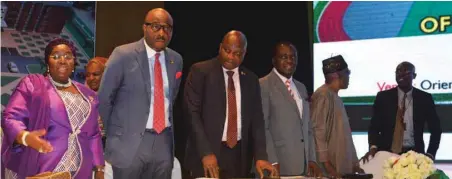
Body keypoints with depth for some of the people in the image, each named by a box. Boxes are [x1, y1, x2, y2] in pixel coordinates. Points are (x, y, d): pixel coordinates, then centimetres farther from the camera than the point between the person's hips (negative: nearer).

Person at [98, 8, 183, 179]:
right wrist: (112, 134, 4)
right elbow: (104, 98, -3)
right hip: (130, 142, -4)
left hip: (164, 142, 4)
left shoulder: (176, 60, 6)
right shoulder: (123, 55, -8)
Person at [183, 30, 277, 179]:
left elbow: (256, 119, 8)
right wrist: (206, 152, -18)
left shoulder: (251, 79, 10)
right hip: (206, 154, -4)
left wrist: (260, 156, -6)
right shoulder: (200, 71, -3)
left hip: (240, 155, 4)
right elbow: (192, 112, -9)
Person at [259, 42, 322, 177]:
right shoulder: (264, 85, -7)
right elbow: (262, 128, -13)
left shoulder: (301, 88, 17)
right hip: (279, 165, -6)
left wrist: (312, 159, 10)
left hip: (302, 165, 6)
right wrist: (273, 162, -18)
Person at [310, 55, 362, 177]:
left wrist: (353, 163, 15)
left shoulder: (335, 97, 15)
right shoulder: (323, 95, -12)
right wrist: (327, 165, -20)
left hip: (343, 166, 9)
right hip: (331, 166, -9)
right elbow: (317, 131, -18)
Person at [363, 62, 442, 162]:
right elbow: (374, 126, 1)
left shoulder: (424, 98, 2)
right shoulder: (383, 97, 2)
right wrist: (373, 147, -17)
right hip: (386, 153, 0)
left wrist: (430, 154, -5)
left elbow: (436, 129, 7)